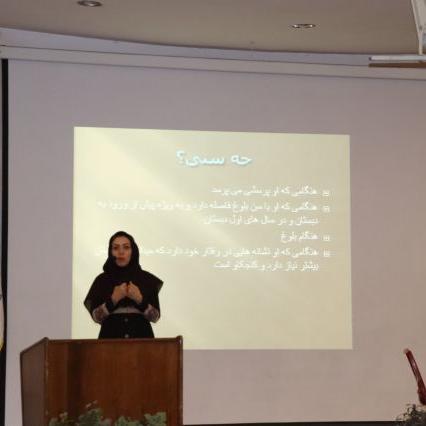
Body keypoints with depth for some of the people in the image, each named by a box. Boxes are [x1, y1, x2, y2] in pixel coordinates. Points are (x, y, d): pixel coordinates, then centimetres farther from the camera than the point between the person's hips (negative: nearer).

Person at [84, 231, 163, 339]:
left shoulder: (147, 279, 2)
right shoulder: (102, 280, 2)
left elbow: (155, 317, -1)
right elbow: (96, 316, -2)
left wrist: (139, 299, -15)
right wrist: (113, 299, -15)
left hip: (141, 337, 0)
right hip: (111, 338, 0)